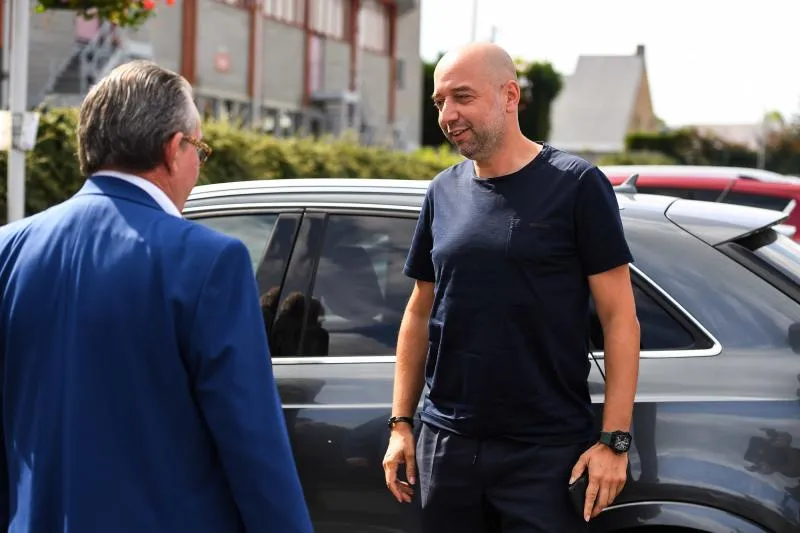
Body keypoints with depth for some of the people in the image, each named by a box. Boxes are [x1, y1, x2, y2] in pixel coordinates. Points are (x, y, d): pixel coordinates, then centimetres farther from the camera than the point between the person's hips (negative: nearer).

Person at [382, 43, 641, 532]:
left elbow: (619, 317, -7)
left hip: (547, 452, -4)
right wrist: (400, 423, 10)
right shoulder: (444, 192, 8)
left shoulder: (575, 185, -6)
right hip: (446, 445, 4)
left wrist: (614, 440, -12)